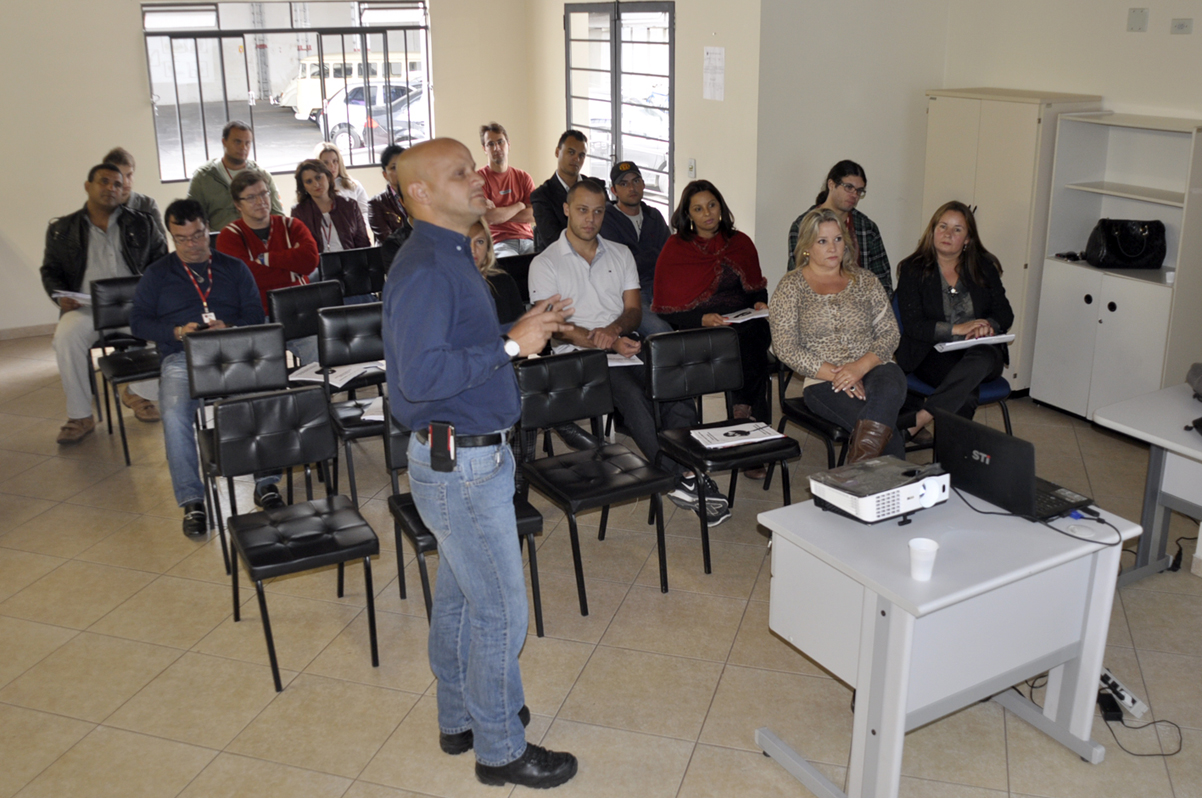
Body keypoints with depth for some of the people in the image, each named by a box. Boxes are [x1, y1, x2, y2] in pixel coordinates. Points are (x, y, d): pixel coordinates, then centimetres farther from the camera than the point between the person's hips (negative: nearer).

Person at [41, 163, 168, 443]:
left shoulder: (142, 224, 15)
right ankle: (79, 416, -19)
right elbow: (50, 271, 17)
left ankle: (138, 393, -9)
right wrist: (60, 297, -4)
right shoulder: (62, 229, 14)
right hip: (86, 306, 0)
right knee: (66, 336, -33)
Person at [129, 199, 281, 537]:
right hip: (181, 358, 0)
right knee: (175, 416, -31)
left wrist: (230, 328, -11)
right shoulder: (157, 274, 18)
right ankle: (192, 501, -22)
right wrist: (177, 332, -8)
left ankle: (266, 484, -19)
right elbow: (138, 320, 11)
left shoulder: (234, 268, 20)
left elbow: (255, 315, 12)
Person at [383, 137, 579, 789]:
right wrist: (510, 345, -24)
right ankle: (501, 749, 17)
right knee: (501, 611, 1)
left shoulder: (450, 259, 12)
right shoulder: (424, 270, -21)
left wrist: (522, 330, 6)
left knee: (459, 595, 21)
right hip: (461, 467, -10)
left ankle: (461, 718, 37)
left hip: (468, 455, 10)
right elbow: (420, 375, -30)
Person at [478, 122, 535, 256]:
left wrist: (500, 213, -5)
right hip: (499, 242, -4)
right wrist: (519, 205, 2)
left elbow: (533, 215, 2)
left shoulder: (523, 177, 16)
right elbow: (488, 217, -10)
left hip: (527, 240, 4)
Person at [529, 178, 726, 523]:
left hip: (625, 346, 4)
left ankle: (688, 472, -29)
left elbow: (634, 309, 12)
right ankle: (682, 480, -28)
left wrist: (614, 329, -13)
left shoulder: (621, 255, 19)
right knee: (631, 394, -32)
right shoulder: (545, 263, 4)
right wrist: (609, 343, -18)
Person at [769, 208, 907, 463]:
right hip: (823, 382, -2)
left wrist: (861, 366, -14)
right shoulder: (790, 287, 5)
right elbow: (786, 348, -3)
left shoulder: (866, 281, 14)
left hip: (873, 369, 2)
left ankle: (859, 462, -44)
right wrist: (836, 374, -13)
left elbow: (889, 332, 6)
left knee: (889, 387, -38)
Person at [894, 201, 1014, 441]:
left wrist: (988, 326, -17)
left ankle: (914, 423, -47)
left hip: (982, 352, 2)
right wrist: (957, 329, -20)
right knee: (968, 387, -36)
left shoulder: (984, 267, 11)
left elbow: (1005, 314, 7)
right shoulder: (913, 270, 2)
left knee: (980, 359, -37)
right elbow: (912, 325, -8)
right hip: (933, 355, -2)